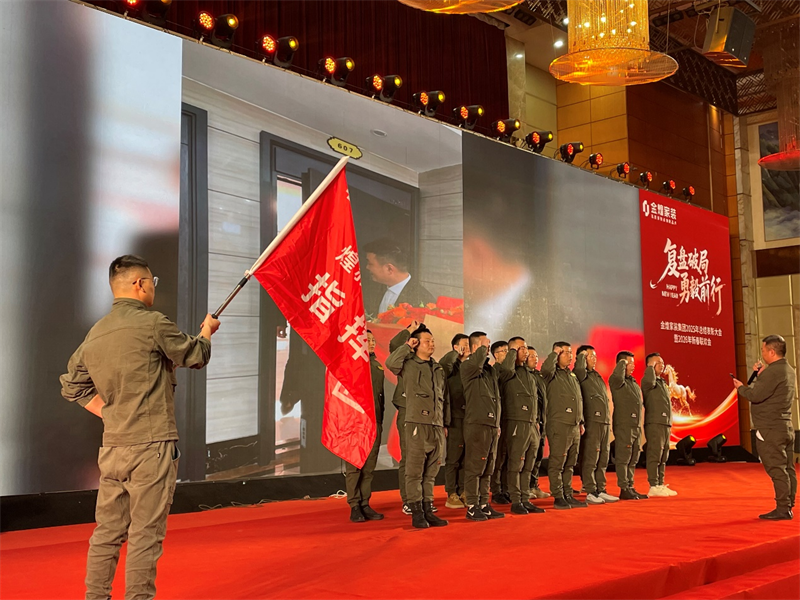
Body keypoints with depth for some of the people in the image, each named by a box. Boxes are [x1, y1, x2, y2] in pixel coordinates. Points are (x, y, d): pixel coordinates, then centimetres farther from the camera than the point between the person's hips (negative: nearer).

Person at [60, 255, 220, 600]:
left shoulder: (96, 333, 10)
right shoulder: (152, 323, -11)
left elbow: (72, 386, 18)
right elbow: (196, 356, 1)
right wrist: (207, 330, 21)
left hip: (112, 447, 7)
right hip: (151, 445, -7)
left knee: (108, 530, 14)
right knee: (145, 533, -2)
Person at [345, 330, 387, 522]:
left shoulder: (377, 365, 17)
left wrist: (380, 419, 16)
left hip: (374, 422, 6)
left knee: (369, 466, 7)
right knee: (354, 466, -4)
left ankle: (365, 504, 12)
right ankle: (354, 507, 0)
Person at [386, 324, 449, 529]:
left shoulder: (438, 369, 20)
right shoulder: (409, 365, 2)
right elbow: (391, 363, -20)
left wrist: (445, 423, 20)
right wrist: (408, 346, -8)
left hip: (437, 426, 6)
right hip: (417, 423, -6)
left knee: (431, 472, 9)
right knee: (415, 470, -4)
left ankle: (428, 510, 15)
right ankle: (416, 512, 1)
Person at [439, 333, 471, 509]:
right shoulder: (451, 366, -2)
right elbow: (443, 366, -28)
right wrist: (456, 354, -13)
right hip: (456, 417, -6)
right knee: (454, 457, -3)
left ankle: (462, 493, 16)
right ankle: (451, 495, 3)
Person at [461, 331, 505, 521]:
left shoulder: (490, 369, 19)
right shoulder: (467, 366, -5)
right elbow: (476, 363, -32)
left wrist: (498, 423, 20)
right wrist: (483, 348, -14)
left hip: (492, 425, 8)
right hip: (476, 424, -8)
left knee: (488, 469, 11)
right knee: (474, 467, -5)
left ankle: (484, 504, 17)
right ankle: (472, 506, 0)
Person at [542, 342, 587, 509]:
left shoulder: (572, 376, 19)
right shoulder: (553, 375, -4)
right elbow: (546, 368, -30)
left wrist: (581, 422, 20)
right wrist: (554, 354, -13)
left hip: (574, 426, 8)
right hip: (559, 425, -8)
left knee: (570, 464, 12)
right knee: (557, 463, -5)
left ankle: (568, 495, 18)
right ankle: (558, 497, 0)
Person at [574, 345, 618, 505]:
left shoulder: (598, 376, 21)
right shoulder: (581, 375, -4)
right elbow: (579, 369, -29)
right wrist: (582, 355, -9)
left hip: (605, 422, 8)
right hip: (591, 422, -8)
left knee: (603, 459, 10)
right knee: (590, 459, -7)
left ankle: (601, 490, 16)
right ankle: (590, 492, -4)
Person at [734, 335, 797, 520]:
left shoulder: (773, 371, -18)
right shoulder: (789, 370, 14)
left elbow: (756, 396, -21)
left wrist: (741, 387, -4)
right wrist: (761, 376, 11)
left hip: (770, 429, -10)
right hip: (785, 427, 10)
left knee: (776, 469, -7)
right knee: (787, 468, 10)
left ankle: (782, 509, -6)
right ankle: (788, 506, 15)